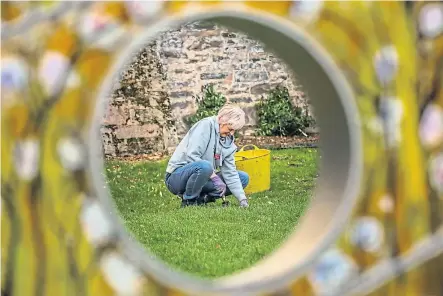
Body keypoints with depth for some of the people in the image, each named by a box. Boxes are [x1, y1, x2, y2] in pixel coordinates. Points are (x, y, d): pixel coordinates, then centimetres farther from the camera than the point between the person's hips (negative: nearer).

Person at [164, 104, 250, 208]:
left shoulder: (228, 141, 7)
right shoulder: (206, 125, -15)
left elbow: (230, 172, 3)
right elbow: (191, 155, -24)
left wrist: (242, 198, -10)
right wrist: (215, 177, -25)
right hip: (177, 177, -8)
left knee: (244, 178, 1)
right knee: (205, 166, -39)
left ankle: (201, 198, -5)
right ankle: (189, 201, -15)